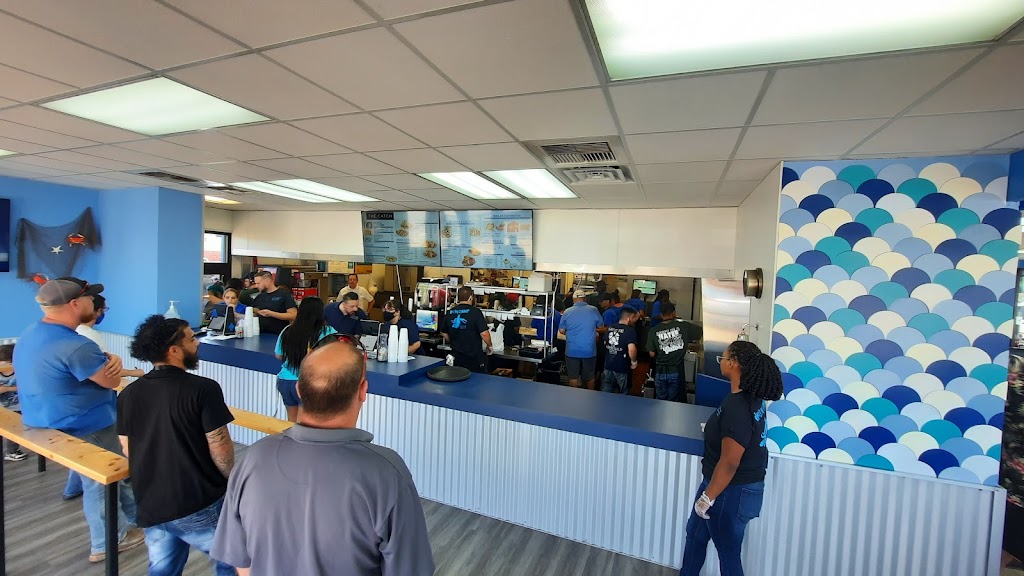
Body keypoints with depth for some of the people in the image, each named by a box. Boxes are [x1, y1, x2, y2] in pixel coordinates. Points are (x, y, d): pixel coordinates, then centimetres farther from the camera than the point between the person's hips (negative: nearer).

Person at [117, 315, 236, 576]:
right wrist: (230, 481, 3)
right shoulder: (203, 389, -21)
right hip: (201, 504, -6)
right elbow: (221, 450, -18)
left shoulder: (128, 395, -1)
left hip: (151, 506, 6)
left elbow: (127, 450, 10)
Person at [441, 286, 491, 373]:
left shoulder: (450, 313, 2)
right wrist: (489, 346, -1)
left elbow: (443, 333, 12)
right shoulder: (475, 312, -16)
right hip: (475, 357, -5)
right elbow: (484, 333, -19)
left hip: (457, 357, 5)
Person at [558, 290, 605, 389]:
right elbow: (601, 326, 8)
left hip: (572, 351, -1)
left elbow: (561, 331, 0)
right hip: (589, 351, 1)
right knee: (589, 376, 16)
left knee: (573, 376, 10)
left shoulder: (567, 312, -6)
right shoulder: (594, 310, -5)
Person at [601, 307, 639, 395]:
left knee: (606, 392, 14)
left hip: (608, 365, 5)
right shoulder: (630, 330, -18)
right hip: (622, 367, -5)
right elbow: (631, 349, -29)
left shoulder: (610, 327, 2)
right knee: (623, 393, 16)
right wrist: (634, 362, -12)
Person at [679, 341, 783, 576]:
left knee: (728, 552, 13)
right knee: (695, 533, 24)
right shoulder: (752, 398, -3)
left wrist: (707, 497, -18)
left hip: (732, 491, -9)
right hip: (742, 485, 9)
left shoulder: (736, 407, -31)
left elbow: (729, 463, -27)